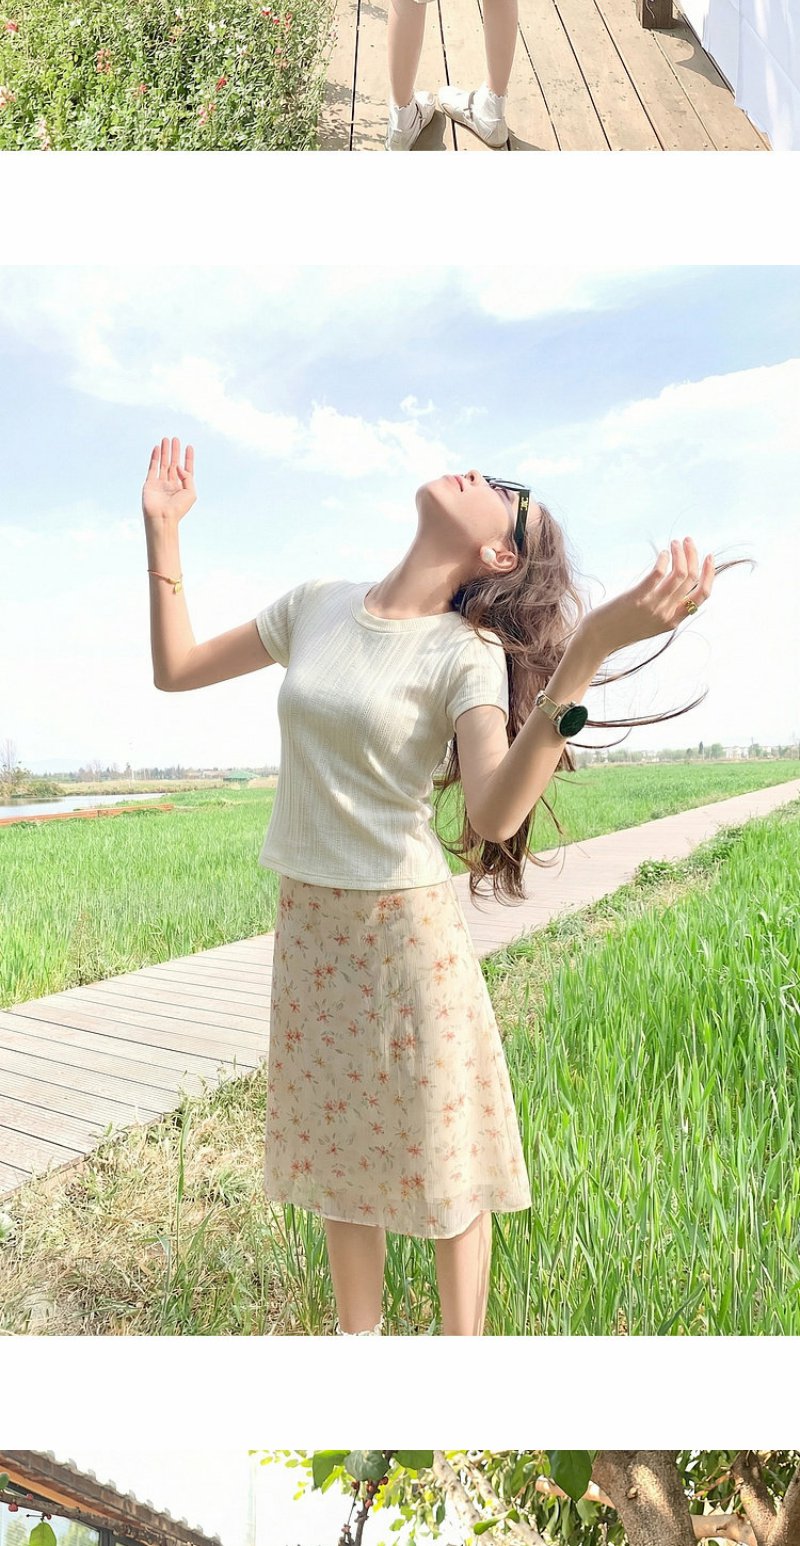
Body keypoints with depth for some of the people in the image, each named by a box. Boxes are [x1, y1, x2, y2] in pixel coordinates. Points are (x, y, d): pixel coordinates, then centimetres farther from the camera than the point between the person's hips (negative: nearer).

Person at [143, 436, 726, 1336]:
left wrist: (588, 652, -40)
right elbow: (175, 669, 8)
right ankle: (357, 1338, 41)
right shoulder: (317, 605, 1)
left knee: (436, 1151, 9)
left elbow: (495, 813, -30)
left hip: (405, 924, -5)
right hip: (307, 923, 5)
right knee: (340, 1144, 19)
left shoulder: (468, 653, -13)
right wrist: (162, 530, 4)